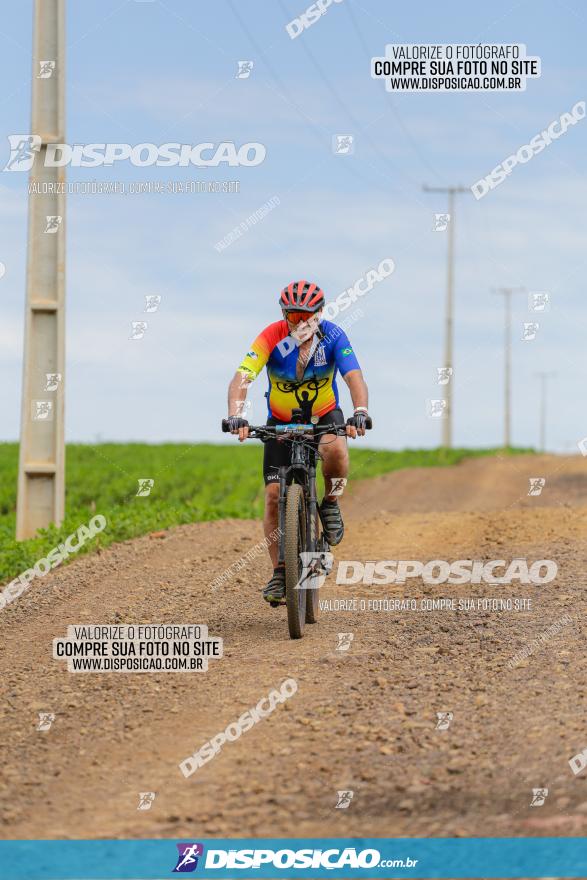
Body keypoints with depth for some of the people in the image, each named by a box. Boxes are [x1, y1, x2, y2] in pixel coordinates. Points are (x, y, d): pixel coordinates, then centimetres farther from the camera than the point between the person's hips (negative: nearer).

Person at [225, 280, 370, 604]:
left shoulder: (333, 337, -21)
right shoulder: (272, 338, -23)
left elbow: (354, 378, -31)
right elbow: (242, 377, -34)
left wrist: (360, 413, -51)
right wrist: (236, 416, -51)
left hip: (324, 415, -1)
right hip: (281, 422, 1)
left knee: (335, 449, -36)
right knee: (274, 494, -11)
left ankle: (330, 503, -6)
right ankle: (279, 572, 1)